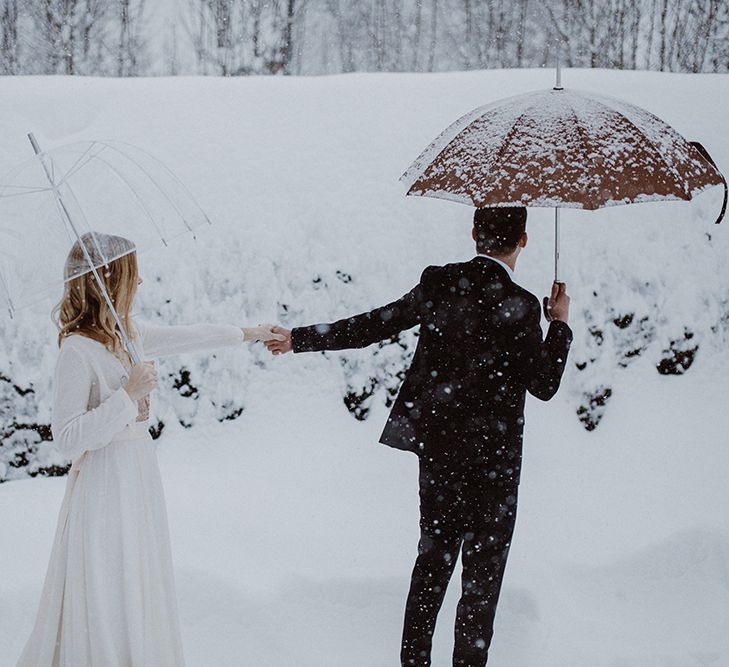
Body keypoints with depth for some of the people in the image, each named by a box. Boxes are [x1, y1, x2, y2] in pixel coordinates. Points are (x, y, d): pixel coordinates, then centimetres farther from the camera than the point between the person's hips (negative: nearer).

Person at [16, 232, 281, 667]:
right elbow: (68, 439, -23)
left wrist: (244, 334, 31)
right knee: (107, 602, -1)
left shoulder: (128, 332, 3)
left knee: (142, 593, 16)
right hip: (105, 483, -8)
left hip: (140, 475, 8)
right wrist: (128, 394, -25)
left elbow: (182, 338, 22)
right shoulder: (77, 350, -21)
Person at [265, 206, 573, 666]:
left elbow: (373, 326, 3)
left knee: (433, 558, 19)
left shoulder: (438, 283, -2)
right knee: (483, 571, 7)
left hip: (436, 447, 6)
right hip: (492, 456, -6)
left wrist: (299, 339, 12)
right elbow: (544, 385, -10)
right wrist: (560, 323, 3)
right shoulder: (519, 307, -17)